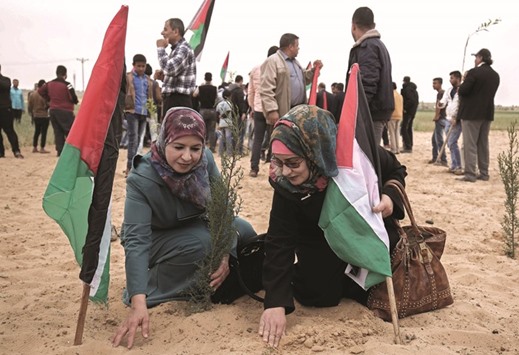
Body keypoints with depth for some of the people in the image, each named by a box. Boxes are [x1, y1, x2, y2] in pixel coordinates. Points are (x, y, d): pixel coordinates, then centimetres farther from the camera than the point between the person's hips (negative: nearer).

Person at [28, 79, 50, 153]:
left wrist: (32, 114, 21)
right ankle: (42, 148, -3)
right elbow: (47, 105, -18)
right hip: (44, 116, -7)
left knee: (37, 132, 16)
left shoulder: (32, 94, 5)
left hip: (35, 116, 7)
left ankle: (34, 148, 19)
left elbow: (29, 106, 9)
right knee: (43, 132, -2)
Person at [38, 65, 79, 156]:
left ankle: (60, 150, 4)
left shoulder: (49, 84, 8)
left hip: (53, 111, 6)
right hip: (65, 111, -6)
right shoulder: (67, 85, -12)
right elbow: (73, 98, -14)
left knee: (58, 132, 8)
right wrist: (76, 101, 8)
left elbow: (40, 91, 16)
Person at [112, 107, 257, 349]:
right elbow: (136, 241, -39)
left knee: (244, 231, -10)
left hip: (194, 226, 5)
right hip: (156, 239, -5)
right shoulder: (141, 179, -33)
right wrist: (139, 303, -48)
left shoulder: (204, 160, -22)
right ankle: (151, 293, -13)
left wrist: (225, 252, -28)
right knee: (200, 243, -33)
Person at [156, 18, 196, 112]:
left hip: (179, 101, -10)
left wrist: (161, 48, -13)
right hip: (173, 99, 10)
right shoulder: (177, 49, 20)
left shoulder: (183, 49, -12)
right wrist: (164, 77, 9)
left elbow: (169, 69, -27)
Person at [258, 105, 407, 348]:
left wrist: (390, 196, -33)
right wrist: (276, 302, -36)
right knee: (318, 295, -9)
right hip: (321, 242, 0)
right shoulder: (284, 184, -31)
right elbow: (279, 241, -29)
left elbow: (396, 171, -10)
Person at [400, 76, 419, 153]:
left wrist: (405, 108, -18)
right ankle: (410, 146, 18)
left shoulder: (407, 89, -14)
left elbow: (411, 100, -25)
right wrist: (414, 109, 16)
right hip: (413, 111, 10)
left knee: (403, 128, -9)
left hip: (407, 111, -10)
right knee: (409, 128, 15)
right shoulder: (414, 90, 16)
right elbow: (416, 101, 18)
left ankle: (408, 147, -14)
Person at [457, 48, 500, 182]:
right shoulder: (495, 75, 10)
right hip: (487, 112, 7)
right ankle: (484, 173, 16)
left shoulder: (474, 72, -13)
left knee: (470, 145, -4)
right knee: (483, 144, 12)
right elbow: (489, 92, 15)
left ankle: (470, 174, -5)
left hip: (471, 112, -7)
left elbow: (462, 91, -16)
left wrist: (461, 87, 6)